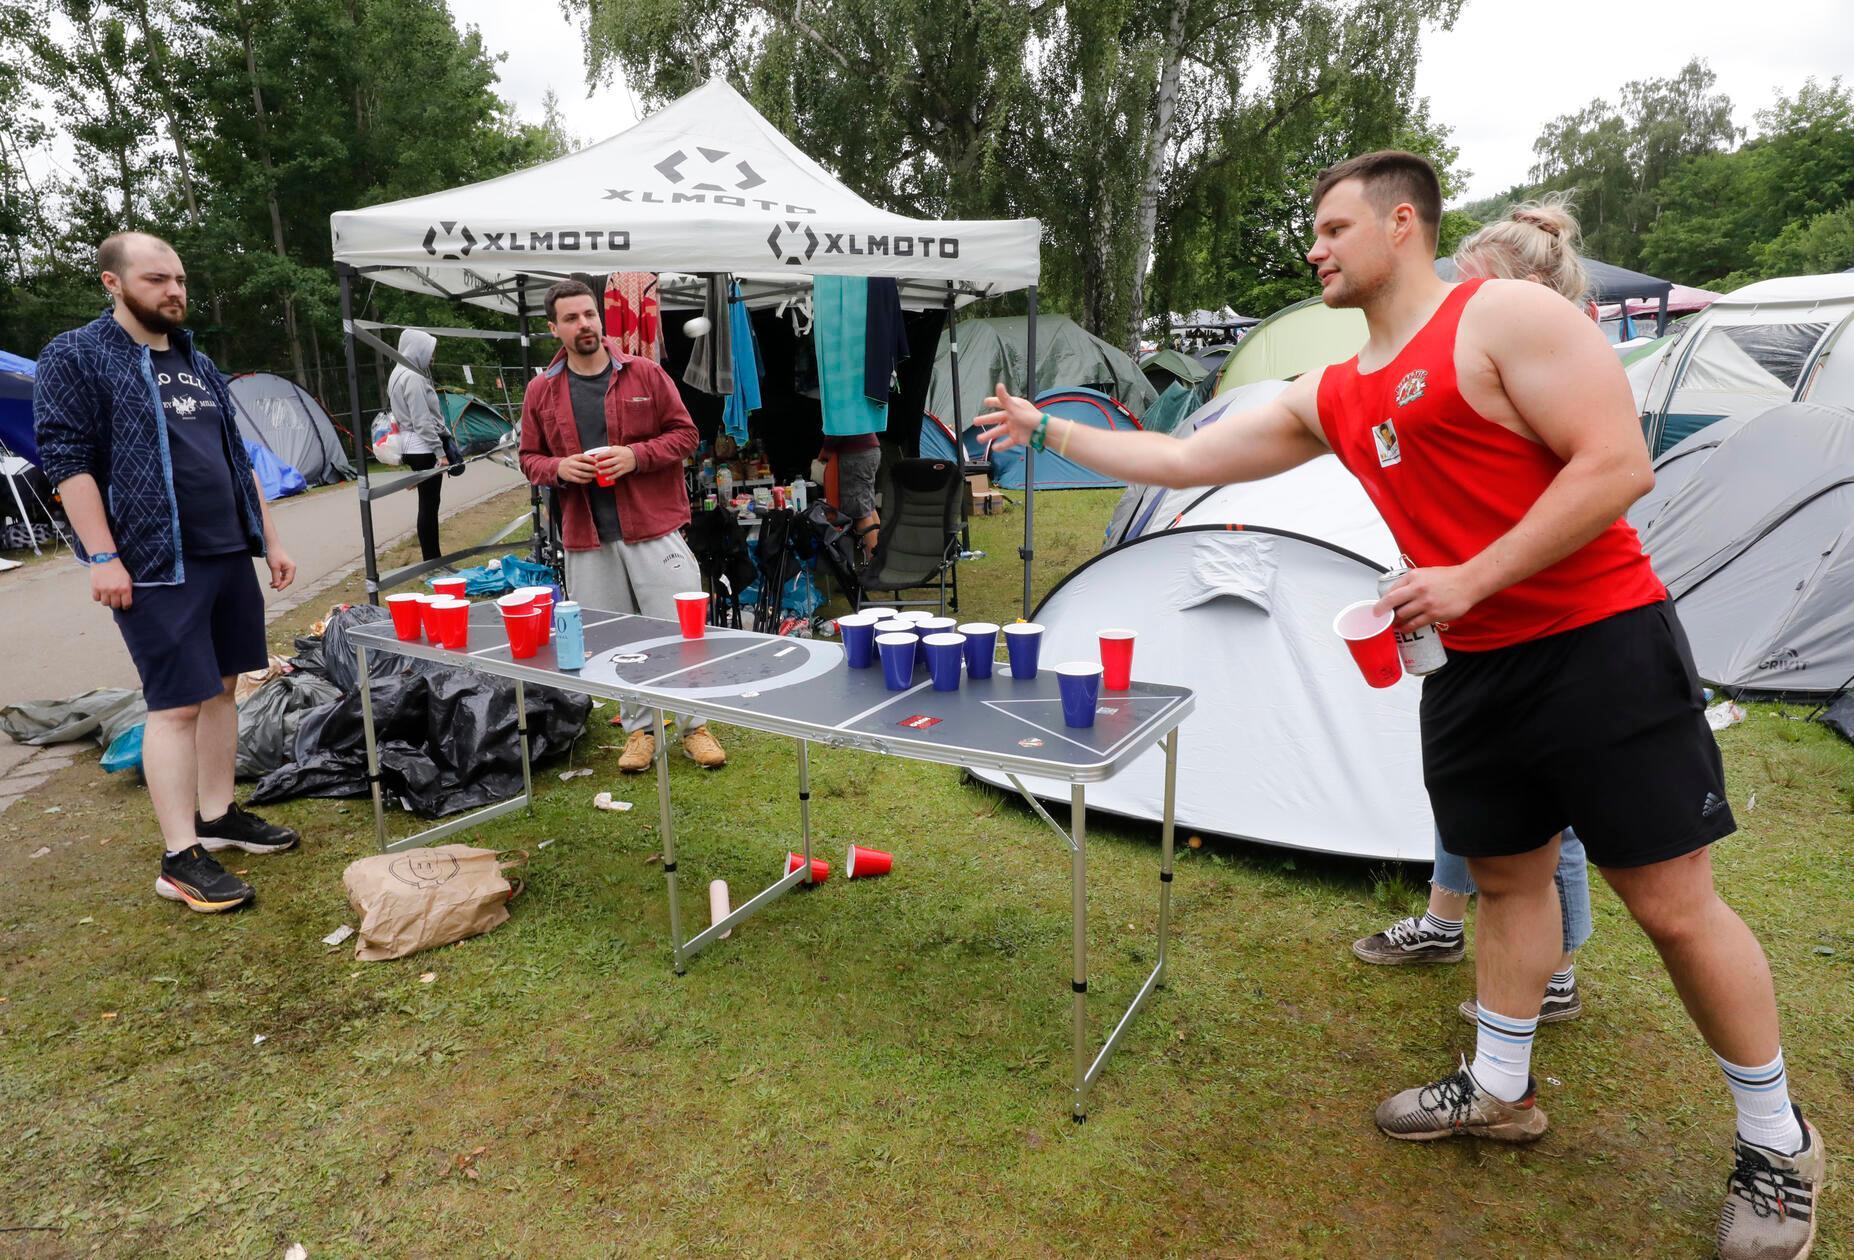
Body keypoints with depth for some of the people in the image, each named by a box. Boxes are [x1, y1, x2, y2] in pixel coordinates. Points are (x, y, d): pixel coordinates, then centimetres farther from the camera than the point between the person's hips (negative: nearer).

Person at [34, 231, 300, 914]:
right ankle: (181, 858, 1)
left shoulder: (196, 363, 17)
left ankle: (217, 816, 24)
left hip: (229, 554, 7)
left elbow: (238, 458, 20)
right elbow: (66, 459, -11)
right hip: (155, 567, -7)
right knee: (177, 705, -7)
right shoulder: (75, 357, -4)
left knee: (221, 687, 12)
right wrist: (103, 557, -18)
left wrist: (270, 539, 16)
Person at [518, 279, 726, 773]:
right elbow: (530, 458, 14)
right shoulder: (541, 391, 7)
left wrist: (636, 456, -14)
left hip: (654, 528, -2)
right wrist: (558, 468, -8)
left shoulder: (644, 373, 1)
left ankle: (695, 726, 17)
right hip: (586, 538, 2)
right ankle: (638, 730, 26)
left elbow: (684, 433, 2)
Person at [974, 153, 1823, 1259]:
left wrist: (1470, 579, -21)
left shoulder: (1507, 315, -11)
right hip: (1473, 671, 7)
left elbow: (1618, 464, -18)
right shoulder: (1330, 399, 10)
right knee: (1507, 876, 17)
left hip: (1600, 649, -7)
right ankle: (1498, 1089, 34)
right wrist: (1048, 432, 14)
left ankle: (1778, 1141, 24)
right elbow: (1182, 462, 14)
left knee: (1672, 903, 2)